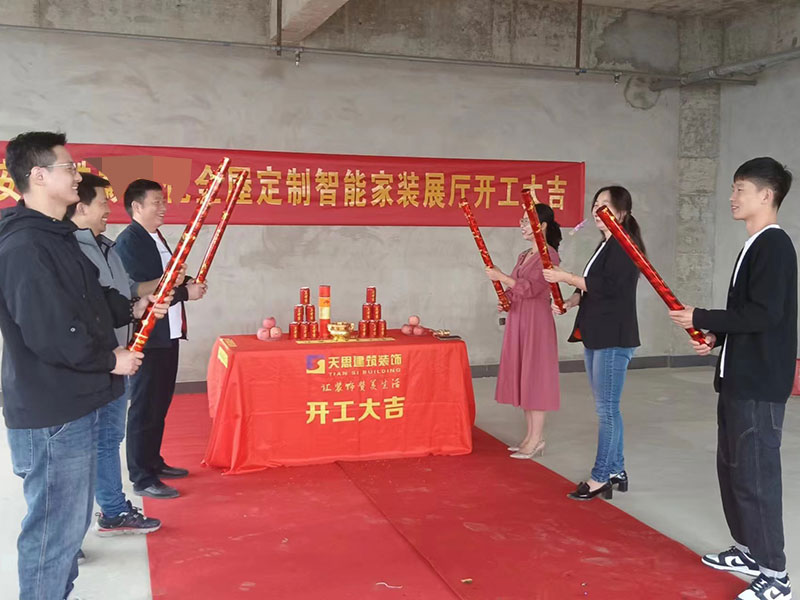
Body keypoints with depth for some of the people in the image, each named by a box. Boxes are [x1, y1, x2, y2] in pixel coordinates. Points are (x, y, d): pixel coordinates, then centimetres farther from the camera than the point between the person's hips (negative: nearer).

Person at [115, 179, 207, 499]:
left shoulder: (157, 238, 15)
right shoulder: (128, 241, -15)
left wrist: (188, 283, 3)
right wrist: (185, 292, -17)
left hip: (168, 334, 10)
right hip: (146, 338, -9)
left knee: (160, 403, 18)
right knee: (144, 408, -1)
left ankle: (154, 461, 32)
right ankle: (142, 479, 7)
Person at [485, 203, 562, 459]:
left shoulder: (549, 255, -11)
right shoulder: (524, 256, 15)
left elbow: (530, 287, -21)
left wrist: (501, 277, -18)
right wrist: (505, 301, 3)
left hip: (536, 320, -9)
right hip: (518, 319, 9)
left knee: (535, 375, -4)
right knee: (522, 376, 10)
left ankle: (537, 439, 3)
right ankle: (530, 434, 20)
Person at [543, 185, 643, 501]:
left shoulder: (624, 245, -12)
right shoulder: (605, 245, 17)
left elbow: (609, 287, -22)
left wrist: (566, 277, -19)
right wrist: (569, 303, 5)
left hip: (614, 337, -10)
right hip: (597, 335, 10)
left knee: (607, 408, -4)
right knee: (606, 407, 14)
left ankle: (600, 478, 3)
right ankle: (616, 471, 24)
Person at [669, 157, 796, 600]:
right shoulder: (754, 246, 14)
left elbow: (764, 314, -23)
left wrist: (702, 319, -16)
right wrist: (716, 337, 6)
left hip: (760, 384, -10)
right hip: (739, 378, 10)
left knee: (755, 474, -4)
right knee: (732, 467, 17)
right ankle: (748, 551, 32)